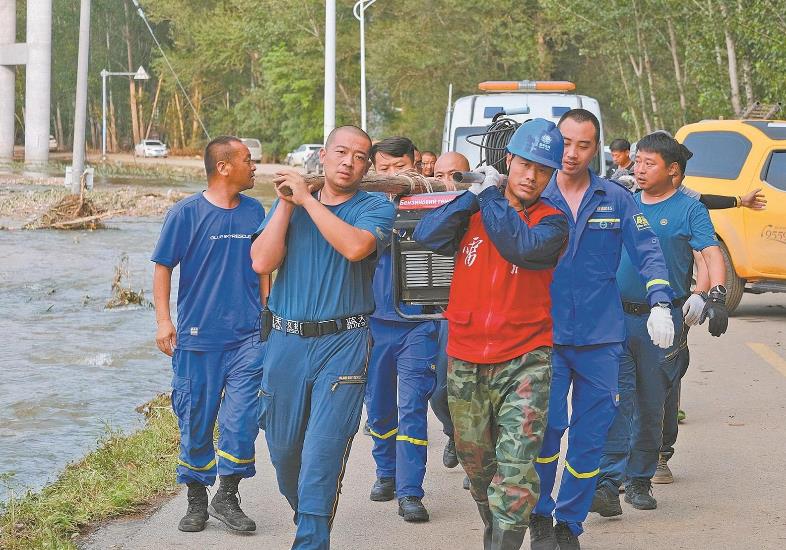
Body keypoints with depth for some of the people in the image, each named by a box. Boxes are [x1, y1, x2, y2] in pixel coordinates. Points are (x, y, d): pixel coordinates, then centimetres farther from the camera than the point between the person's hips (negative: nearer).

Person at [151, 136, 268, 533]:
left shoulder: (254, 212, 8)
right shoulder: (186, 213, -4)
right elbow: (163, 267, -1)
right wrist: (163, 320, -8)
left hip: (248, 337, 3)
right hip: (197, 338, -2)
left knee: (241, 420, -6)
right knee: (195, 422, 5)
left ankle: (227, 497, 9)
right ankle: (196, 502, 18)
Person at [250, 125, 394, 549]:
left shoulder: (375, 208, 0)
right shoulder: (289, 203, 10)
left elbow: (355, 246, -22)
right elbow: (262, 263, -3)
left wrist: (307, 199, -15)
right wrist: (286, 203, -6)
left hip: (343, 343, -4)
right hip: (286, 341, 4)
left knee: (322, 453, -11)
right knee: (283, 448, 13)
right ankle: (306, 515, 37)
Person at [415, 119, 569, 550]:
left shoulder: (551, 222, -1)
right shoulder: (473, 210, 7)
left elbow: (520, 245, -22)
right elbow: (427, 236, -9)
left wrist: (492, 195, -9)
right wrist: (474, 194, -10)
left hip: (523, 360, -3)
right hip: (465, 360, 3)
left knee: (515, 464, -16)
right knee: (476, 462, 16)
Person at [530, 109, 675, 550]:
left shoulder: (617, 200, 4)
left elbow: (648, 253, 0)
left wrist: (659, 304, -10)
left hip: (601, 336, 2)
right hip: (546, 333, -1)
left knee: (591, 434, 5)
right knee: (547, 424, -10)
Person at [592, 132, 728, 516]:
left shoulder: (689, 210, 0)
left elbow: (712, 254, -11)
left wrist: (716, 297, -27)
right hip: (617, 315, 2)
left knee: (650, 405, 8)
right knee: (615, 399, -10)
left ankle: (639, 480, 21)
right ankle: (609, 482, -16)